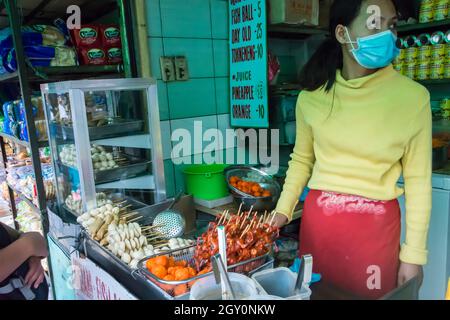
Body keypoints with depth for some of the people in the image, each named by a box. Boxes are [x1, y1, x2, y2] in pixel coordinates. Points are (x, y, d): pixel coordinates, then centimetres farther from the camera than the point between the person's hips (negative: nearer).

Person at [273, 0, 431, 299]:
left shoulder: (412, 96, -10)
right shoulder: (312, 95, -4)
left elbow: (417, 180, -4)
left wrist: (414, 254, -3)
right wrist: (283, 211, 1)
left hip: (375, 226, -2)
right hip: (317, 219, 2)